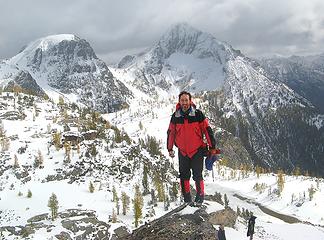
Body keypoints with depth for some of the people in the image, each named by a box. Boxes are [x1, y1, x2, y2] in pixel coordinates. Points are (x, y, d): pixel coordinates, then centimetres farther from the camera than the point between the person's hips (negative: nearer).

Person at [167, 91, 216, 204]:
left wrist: (212, 147, -4)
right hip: (182, 151, 3)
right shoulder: (175, 116, -1)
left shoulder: (198, 114, -9)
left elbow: (207, 130, -4)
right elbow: (171, 133, 11)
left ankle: (200, 195, 15)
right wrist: (170, 149, 13)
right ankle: (186, 197, 22)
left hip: (197, 151, -3)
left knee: (197, 175, -2)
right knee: (184, 175, 9)